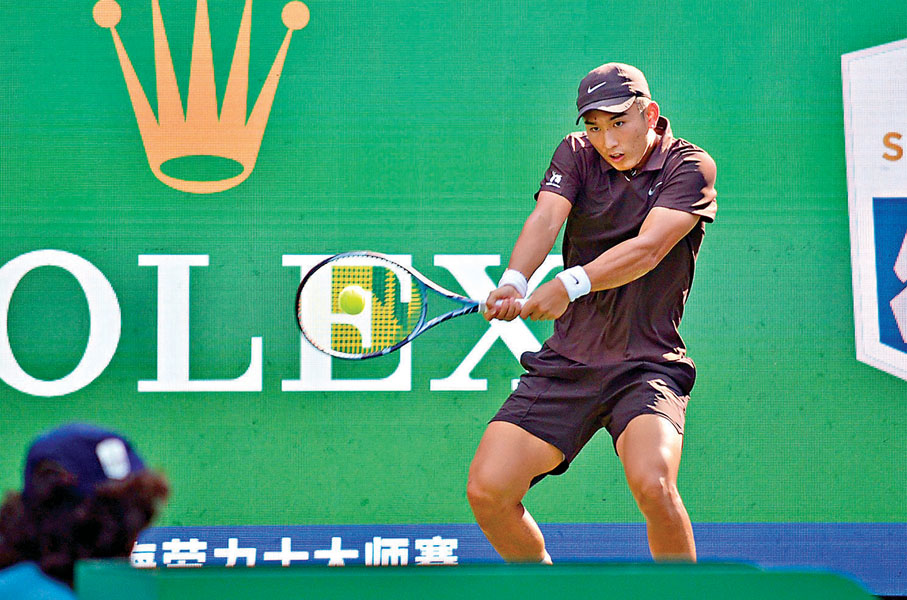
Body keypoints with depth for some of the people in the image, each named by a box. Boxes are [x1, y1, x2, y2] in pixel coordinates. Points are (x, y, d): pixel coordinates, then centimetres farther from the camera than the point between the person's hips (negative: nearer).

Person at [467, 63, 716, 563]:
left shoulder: (689, 166, -5)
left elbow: (648, 247, -21)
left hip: (647, 363, -4)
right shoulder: (576, 155, 6)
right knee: (487, 489, -9)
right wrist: (513, 282, -33)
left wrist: (570, 284, -35)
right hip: (565, 363, 4)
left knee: (651, 483, -30)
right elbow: (545, 219, -12)